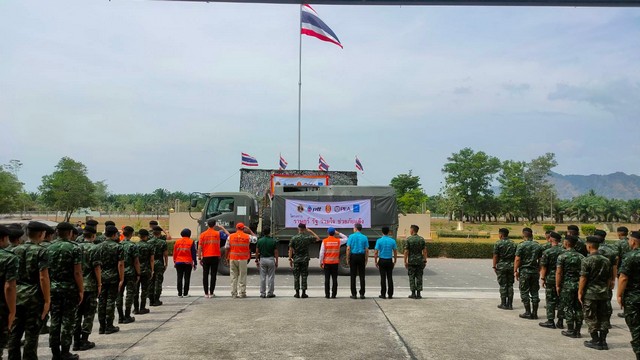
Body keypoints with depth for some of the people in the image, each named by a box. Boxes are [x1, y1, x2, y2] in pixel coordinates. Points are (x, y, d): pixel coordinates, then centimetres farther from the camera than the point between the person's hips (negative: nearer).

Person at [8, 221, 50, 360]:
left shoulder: (15, 250, 7)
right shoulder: (41, 251, -11)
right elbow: (43, 278, -16)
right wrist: (47, 300, -12)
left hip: (16, 296, 6)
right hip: (34, 298, -6)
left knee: (14, 333, 13)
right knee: (31, 334, 3)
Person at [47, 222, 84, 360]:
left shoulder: (49, 248, 5)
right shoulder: (74, 248, -11)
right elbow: (77, 272, -14)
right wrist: (81, 290, -8)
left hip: (53, 288, 5)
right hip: (69, 288, -5)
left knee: (55, 320, 10)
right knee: (68, 321, 2)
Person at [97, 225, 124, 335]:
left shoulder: (99, 246, 4)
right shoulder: (118, 247, -8)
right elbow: (120, 264, -12)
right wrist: (121, 279, -8)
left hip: (101, 277, 4)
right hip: (113, 277, -4)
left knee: (101, 301, 8)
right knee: (111, 301, 1)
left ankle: (102, 327, 13)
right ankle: (109, 327, 4)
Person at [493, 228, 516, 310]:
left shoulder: (498, 243, -7)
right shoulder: (513, 243, 6)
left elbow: (495, 256, -8)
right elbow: (515, 256, 7)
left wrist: (494, 266, -1)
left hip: (501, 266, -4)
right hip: (511, 266, 4)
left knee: (503, 285, 1)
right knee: (510, 285, 8)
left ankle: (503, 304, 3)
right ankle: (510, 304, 9)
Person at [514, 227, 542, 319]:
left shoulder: (521, 245, -9)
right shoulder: (537, 246, 6)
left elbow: (517, 260, -12)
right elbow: (540, 260, 10)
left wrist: (515, 271, -6)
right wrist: (538, 270, 19)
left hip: (524, 271, -5)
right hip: (535, 271, 5)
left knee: (524, 292, 2)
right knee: (534, 292, 8)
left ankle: (528, 313, 3)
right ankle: (534, 313, 11)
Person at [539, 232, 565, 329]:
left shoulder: (547, 252, -11)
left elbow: (543, 267, -10)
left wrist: (543, 278, -1)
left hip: (550, 278, -4)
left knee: (550, 300, 2)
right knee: (561, 300, 9)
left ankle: (550, 322, 5)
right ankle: (560, 322, 13)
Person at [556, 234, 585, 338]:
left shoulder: (562, 256, -9)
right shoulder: (581, 256, 6)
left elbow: (559, 272, -11)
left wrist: (558, 286, -4)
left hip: (567, 285, -5)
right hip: (579, 285, 5)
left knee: (568, 308, 2)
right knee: (578, 308, 9)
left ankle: (570, 330, 4)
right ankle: (577, 331, 13)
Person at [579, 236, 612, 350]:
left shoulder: (587, 260, -13)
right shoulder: (606, 260, 6)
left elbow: (583, 278, -14)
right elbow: (610, 278, 11)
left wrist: (580, 292, -7)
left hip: (590, 294, -6)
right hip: (603, 294, 6)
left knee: (591, 318, 4)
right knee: (603, 317, 12)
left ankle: (595, 341, 6)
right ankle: (603, 341, 15)